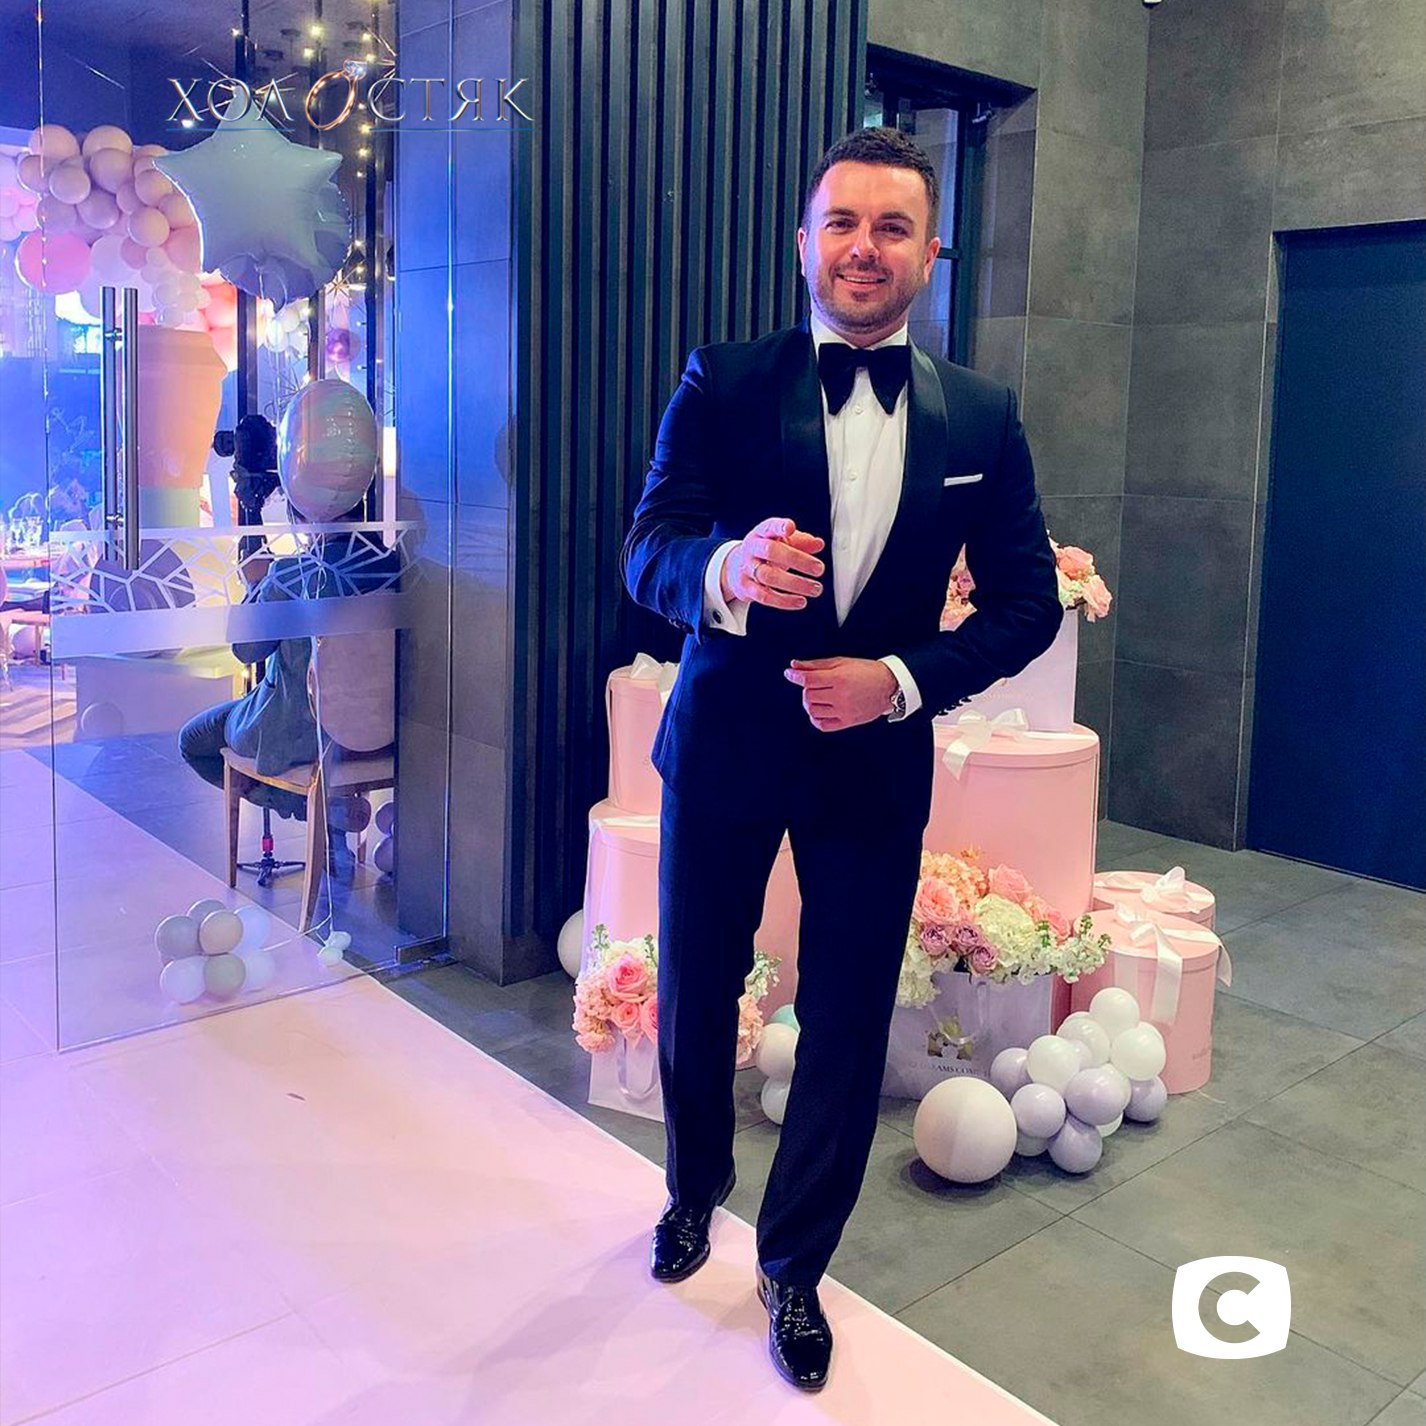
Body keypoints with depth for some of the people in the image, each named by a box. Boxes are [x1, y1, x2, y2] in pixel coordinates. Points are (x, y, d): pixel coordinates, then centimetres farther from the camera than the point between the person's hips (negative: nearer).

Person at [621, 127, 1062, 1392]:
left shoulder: (983, 418, -1)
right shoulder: (723, 385, -6)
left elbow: (1027, 601, 0)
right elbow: (648, 550, -14)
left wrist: (901, 680, -15)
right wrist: (730, 567, -37)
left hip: (876, 757, 1)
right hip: (724, 744, 0)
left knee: (847, 1025, 9)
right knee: (693, 997, 16)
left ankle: (794, 1268, 34)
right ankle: (695, 1194, 47)